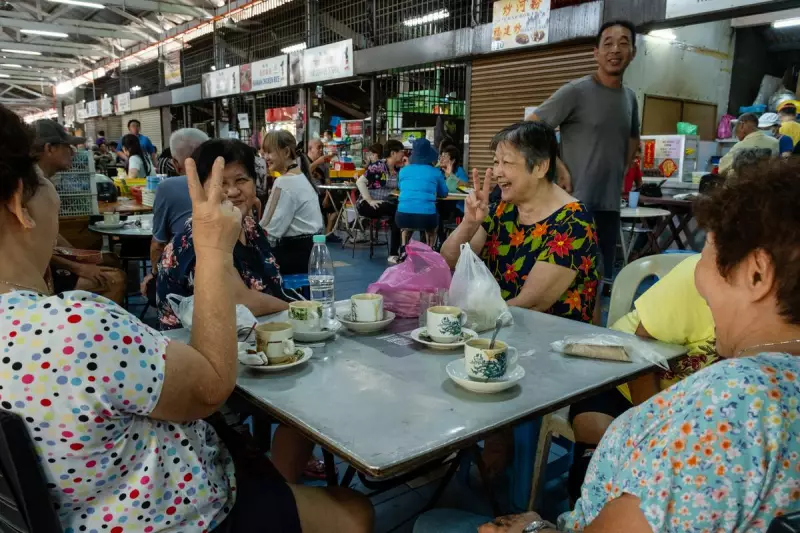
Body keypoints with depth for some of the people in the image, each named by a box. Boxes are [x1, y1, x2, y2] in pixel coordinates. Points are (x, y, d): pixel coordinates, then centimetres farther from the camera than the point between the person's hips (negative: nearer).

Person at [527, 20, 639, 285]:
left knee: (602, 278, 12)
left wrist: (619, 172, 15)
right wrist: (559, 168, -12)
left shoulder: (630, 98, 12)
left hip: (610, 205, 7)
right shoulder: (575, 91, -8)